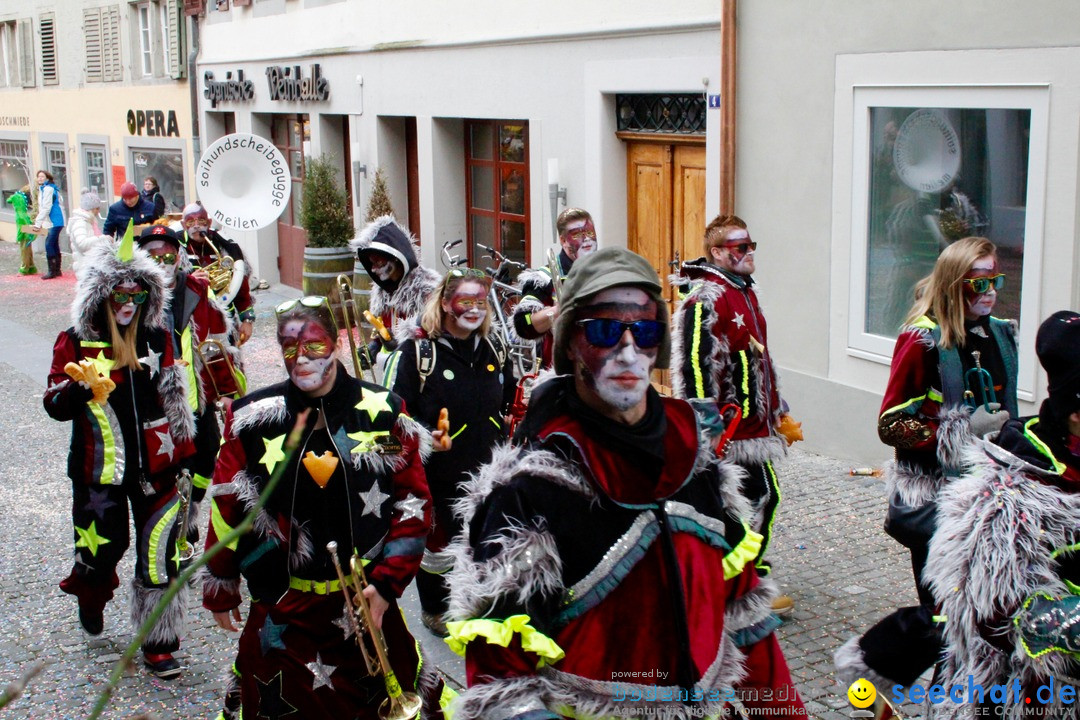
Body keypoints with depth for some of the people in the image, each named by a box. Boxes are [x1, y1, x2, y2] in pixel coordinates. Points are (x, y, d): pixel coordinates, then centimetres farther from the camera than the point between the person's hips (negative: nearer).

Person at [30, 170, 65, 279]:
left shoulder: (48, 189, -13)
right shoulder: (43, 189, 17)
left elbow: (46, 208, -18)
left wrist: (38, 223, -17)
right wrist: (39, 221, 16)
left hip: (55, 221, -10)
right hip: (54, 221, 10)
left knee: (49, 244, -12)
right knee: (54, 245, 12)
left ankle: (52, 271, -10)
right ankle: (57, 270, 16)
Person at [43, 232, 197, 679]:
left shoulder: (158, 337, 3)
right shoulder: (75, 342, -5)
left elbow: (175, 397, 13)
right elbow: (55, 405, -7)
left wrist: (182, 452, 12)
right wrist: (84, 387, -27)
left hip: (154, 467, 2)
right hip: (99, 470, -2)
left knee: (159, 558, 1)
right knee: (103, 546, 8)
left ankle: (159, 645, 13)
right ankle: (91, 593, 44)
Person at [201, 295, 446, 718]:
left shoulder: (383, 413, -3)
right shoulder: (252, 419, -2)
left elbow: (414, 503, -1)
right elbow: (227, 507, 4)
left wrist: (387, 583, -7)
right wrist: (220, 588, 8)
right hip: (280, 610, 0)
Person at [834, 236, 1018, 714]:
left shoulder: (999, 336, 8)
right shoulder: (923, 339, -13)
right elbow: (890, 425, -15)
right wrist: (962, 432, -22)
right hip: (930, 499, -7)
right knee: (944, 610, -3)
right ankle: (866, 660, 18)